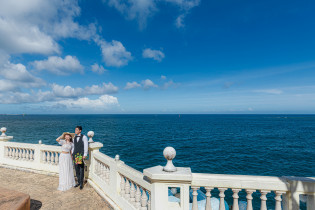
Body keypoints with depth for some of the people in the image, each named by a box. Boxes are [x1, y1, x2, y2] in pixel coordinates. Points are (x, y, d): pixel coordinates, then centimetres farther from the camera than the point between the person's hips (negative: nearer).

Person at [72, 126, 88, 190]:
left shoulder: (84, 137, -7)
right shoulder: (75, 138, 11)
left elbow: (86, 146, -10)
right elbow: (73, 146, 16)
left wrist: (85, 155, -15)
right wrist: (72, 154, 10)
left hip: (81, 155, -5)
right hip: (75, 155, 6)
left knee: (81, 169, 0)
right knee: (77, 169, 11)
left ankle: (81, 183, 13)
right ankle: (79, 182, 26)